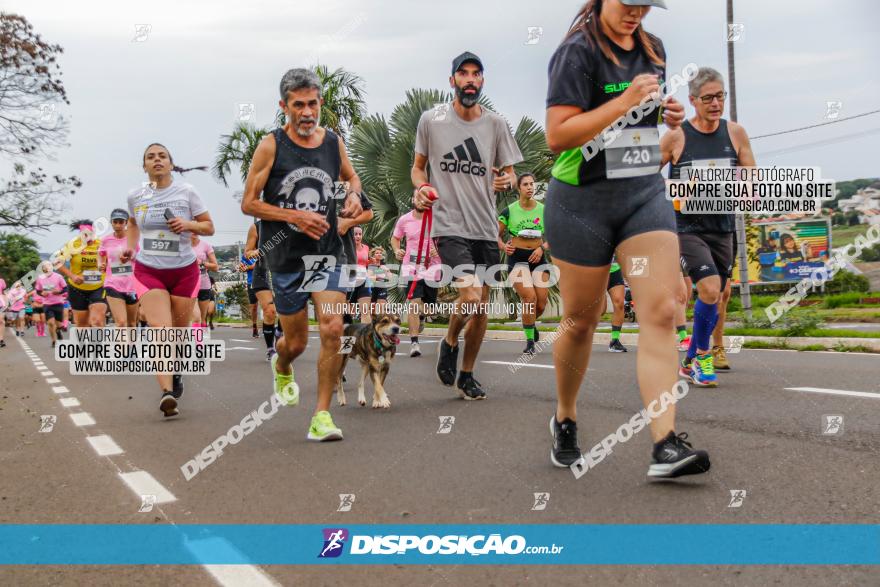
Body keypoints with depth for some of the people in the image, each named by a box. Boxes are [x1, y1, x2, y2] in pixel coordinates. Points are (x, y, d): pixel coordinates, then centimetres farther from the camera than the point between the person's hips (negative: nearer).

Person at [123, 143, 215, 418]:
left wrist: (188, 224, -18)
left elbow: (209, 227, 1)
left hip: (184, 271, 0)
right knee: (160, 330, -19)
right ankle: (167, 393, -29)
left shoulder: (187, 192, -5)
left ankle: (176, 374, 41)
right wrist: (130, 248, 7)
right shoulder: (135, 197, 2)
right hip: (149, 271, 0)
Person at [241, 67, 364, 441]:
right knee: (296, 342, 9)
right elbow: (248, 203, -7)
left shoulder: (333, 142, 3)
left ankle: (322, 416, -3)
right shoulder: (271, 146, -7)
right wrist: (295, 216, -18)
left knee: (332, 329, -15)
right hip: (286, 256, -2)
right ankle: (281, 367, 48)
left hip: (327, 253, 2)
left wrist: (354, 195, 1)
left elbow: (350, 176, 24)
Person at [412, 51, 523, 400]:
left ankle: (467, 375, 26)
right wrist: (421, 188, -8)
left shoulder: (495, 124, 6)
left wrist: (508, 181, -12)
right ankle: (449, 342, 11)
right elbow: (418, 166, 14)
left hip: (486, 228, 4)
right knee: (470, 297, -21)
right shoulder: (431, 121, 2)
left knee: (482, 304, 8)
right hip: (449, 224, -3)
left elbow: (509, 172, 12)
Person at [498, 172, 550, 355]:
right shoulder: (509, 211, 0)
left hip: (537, 258, 3)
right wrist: (503, 246, -14)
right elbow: (497, 235, 6)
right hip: (517, 258, -3)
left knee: (541, 304, -1)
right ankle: (530, 341, -5)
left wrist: (542, 248, -8)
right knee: (530, 298, -19)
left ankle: (531, 322, 37)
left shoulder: (544, 210, 5)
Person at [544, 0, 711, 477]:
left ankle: (666, 446, -14)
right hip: (582, 201, -5)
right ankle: (565, 420, 32)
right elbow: (556, 136, -19)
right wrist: (624, 102, -24)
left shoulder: (653, 50, 12)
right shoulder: (577, 51, -10)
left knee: (660, 312, -11)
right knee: (581, 322, 7)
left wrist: (667, 115, 6)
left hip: (646, 194, 5)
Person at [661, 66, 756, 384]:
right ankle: (702, 354, -1)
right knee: (710, 290, -21)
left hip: (722, 227, 5)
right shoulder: (676, 136, -6)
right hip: (686, 226, -5)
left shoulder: (735, 133, 4)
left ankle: (690, 361, 26)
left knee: (715, 295, 9)